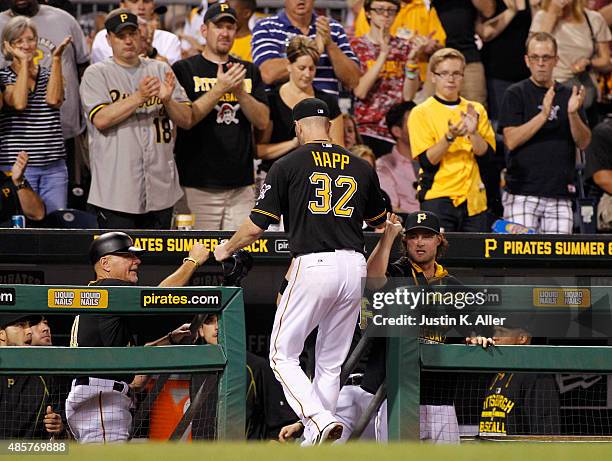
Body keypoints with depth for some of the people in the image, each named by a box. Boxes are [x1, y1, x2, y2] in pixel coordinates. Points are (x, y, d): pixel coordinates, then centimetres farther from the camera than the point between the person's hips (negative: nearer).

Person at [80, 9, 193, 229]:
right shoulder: (96, 74, 1)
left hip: (161, 189, 4)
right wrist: (139, 97, -22)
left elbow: (186, 120, 6)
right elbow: (100, 119, -14)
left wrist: (167, 100, -15)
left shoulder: (161, 70, 12)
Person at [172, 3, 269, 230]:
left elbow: (262, 121, 7)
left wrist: (240, 91, -9)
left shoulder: (249, 72, 15)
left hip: (241, 184, 4)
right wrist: (219, 89, -16)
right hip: (198, 184, -4)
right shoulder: (184, 69, 2)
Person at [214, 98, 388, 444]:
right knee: (331, 363, 14)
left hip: (313, 265, -5)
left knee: (283, 355, 4)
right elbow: (381, 221, 28)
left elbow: (257, 226, -1)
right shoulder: (361, 168, 13)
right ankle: (314, 444, 13)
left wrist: (226, 249, 18)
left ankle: (320, 420, -18)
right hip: (354, 267, 5)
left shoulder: (289, 166, 1)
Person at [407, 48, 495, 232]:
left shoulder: (476, 110, 12)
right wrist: (449, 137, -24)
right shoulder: (421, 113, -1)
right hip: (437, 198, -4)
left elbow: (487, 153, 2)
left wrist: (473, 132, -16)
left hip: (473, 200, 4)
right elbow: (426, 160, -11)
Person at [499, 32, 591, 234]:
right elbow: (511, 140, -9)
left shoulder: (567, 95, 14)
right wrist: (543, 115, -18)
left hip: (560, 195, 4)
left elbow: (583, 142, 7)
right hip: (523, 194, -4)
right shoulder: (516, 94, 2)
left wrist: (573, 113, -11)